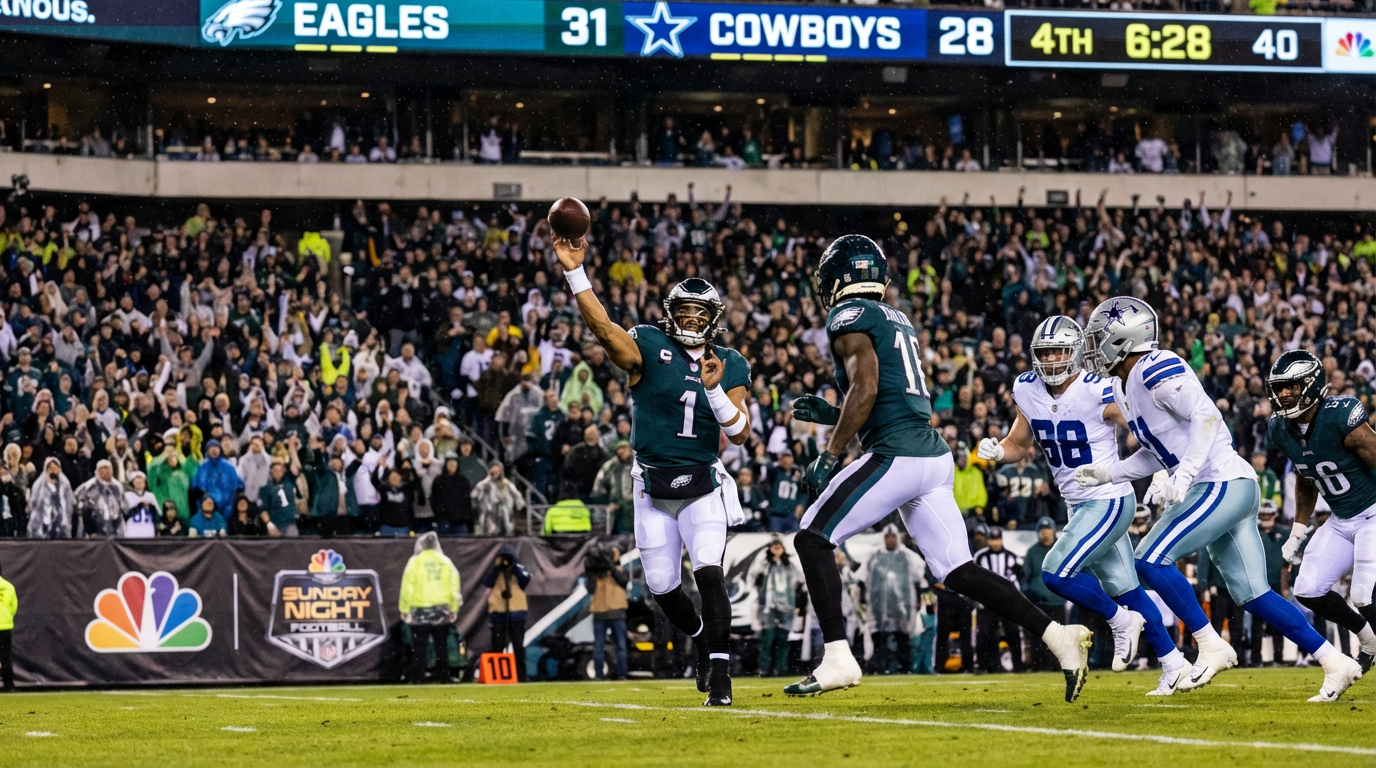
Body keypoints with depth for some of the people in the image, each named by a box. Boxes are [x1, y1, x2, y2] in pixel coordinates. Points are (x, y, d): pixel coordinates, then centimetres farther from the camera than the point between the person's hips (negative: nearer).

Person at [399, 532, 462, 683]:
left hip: (420, 611, -3)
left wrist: (404, 609, -2)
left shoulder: (415, 562, -5)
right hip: (441, 611, 3)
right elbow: (454, 587, 4)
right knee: (442, 647, 10)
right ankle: (444, 678, 9)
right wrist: (454, 609, 12)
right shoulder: (446, 562, 4)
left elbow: (407, 587, -7)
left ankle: (417, 679, -7)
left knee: (419, 648, -2)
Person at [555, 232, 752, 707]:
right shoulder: (649, 348, -7)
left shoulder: (730, 365, 1)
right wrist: (575, 273, -40)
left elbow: (741, 433, -6)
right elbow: (604, 328, -26)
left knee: (709, 573, -19)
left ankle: (719, 676, -18)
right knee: (663, 586, 8)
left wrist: (715, 389, -23)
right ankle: (702, 637, 39)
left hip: (704, 486, 0)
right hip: (652, 487, 1)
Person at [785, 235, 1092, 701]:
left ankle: (837, 658, -9)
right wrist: (830, 415, 28)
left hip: (897, 457, -8)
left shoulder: (849, 317, -2)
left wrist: (828, 458, -11)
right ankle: (1059, 637, -3)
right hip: (935, 455, 8)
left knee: (813, 538, -1)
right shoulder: (897, 321, 25)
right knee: (955, 571, 7)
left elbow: (866, 390, -15)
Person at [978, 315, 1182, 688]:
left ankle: (1121, 620, 7)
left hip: (1109, 501, -7)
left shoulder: (1098, 394, -20)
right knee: (1123, 588, 12)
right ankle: (1173, 663, 22)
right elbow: (1018, 445, 11)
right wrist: (997, 451, -11)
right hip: (1079, 506, 7)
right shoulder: (1027, 391, 0)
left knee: (1056, 573, -16)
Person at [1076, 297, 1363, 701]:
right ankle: (1335, 663, 8)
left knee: (1151, 559, -15)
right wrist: (1108, 472, 15)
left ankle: (1212, 648, -9)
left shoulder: (1157, 370, -13)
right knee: (1252, 595, 6)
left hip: (1223, 483, -10)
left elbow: (1207, 417, -22)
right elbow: (1156, 452, 25)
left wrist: (1182, 475, -28)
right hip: (1216, 490, 10)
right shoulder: (1124, 387, 18)